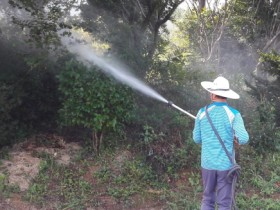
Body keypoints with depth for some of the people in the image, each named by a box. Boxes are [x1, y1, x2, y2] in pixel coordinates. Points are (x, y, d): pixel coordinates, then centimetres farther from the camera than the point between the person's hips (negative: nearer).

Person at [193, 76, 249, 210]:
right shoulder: (233, 114, -10)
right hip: (226, 164, -2)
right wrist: (237, 140, 3)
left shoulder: (202, 112, -4)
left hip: (207, 163, 2)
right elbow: (244, 139, -19)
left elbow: (197, 139, 2)